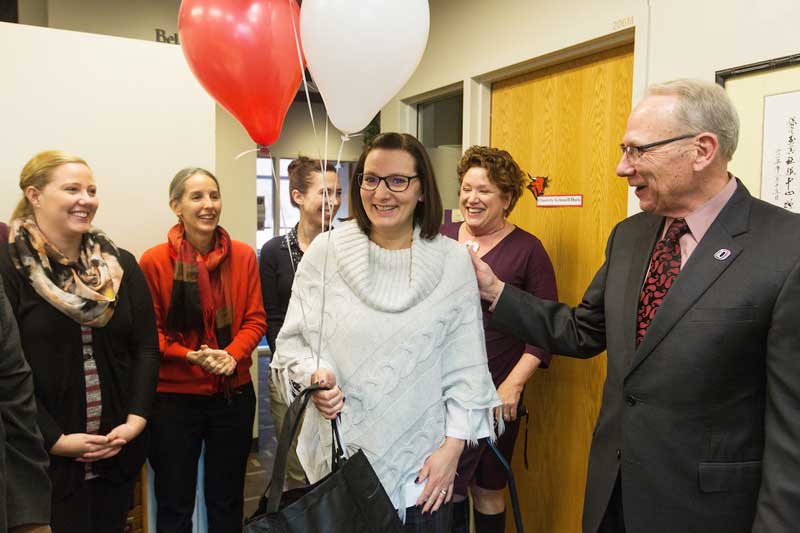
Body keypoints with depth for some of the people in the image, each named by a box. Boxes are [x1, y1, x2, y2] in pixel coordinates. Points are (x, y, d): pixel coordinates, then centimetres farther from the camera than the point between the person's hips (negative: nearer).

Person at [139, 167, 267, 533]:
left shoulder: (244, 256, -2)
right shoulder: (153, 261, -10)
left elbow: (255, 319, 0)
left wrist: (232, 355, -18)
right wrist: (191, 356, -21)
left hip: (234, 394, 3)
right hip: (174, 398, -2)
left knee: (227, 502, 19)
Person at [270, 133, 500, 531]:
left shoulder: (452, 260, -5)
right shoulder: (325, 252, -5)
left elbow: (465, 366, -2)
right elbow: (293, 339, 2)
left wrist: (452, 447, -5)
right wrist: (314, 374, -18)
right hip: (339, 453, 0)